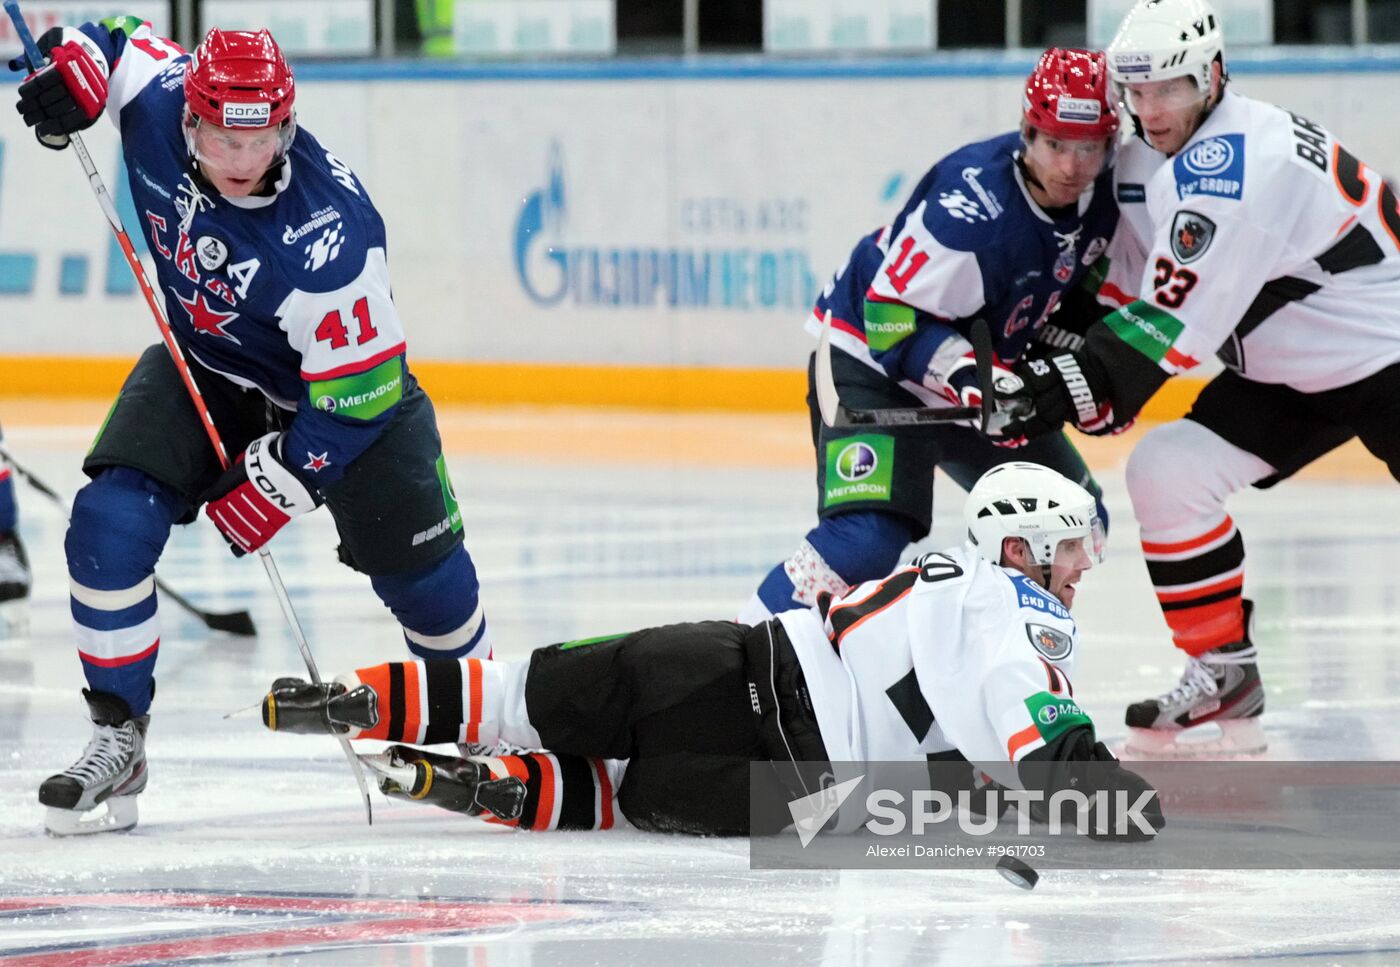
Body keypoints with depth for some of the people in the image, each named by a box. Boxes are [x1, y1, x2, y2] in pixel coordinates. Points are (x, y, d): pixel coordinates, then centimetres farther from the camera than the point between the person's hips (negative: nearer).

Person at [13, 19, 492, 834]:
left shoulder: (327, 237, -39)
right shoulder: (158, 99, -25)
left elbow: (357, 391, -30)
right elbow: (116, 37, -1)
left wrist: (275, 484, -26)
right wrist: (72, 65, -23)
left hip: (349, 379, -3)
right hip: (203, 369, 4)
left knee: (419, 567, 3)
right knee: (110, 522, -17)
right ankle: (117, 738, -7)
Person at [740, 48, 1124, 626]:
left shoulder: (1102, 194, -8)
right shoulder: (972, 209, -32)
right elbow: (893, 318, -29)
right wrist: (972, 381, -39)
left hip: (976, 363, 9)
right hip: (869, 357, -9)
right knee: (869, 538, -27)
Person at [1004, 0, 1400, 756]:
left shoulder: (1236, 162, -28)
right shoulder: (1146, 161, 1)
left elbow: (1178, 319, -30)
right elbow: (1132, 289, 9)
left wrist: (1080, 385, -30)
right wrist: (1080, 375, -5)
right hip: (1288, 372, 9)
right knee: (1164, 471, -4)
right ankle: (1225, 678, 6)